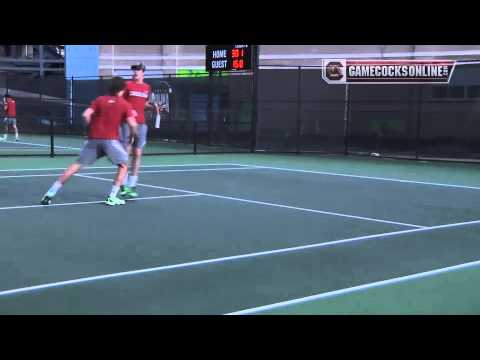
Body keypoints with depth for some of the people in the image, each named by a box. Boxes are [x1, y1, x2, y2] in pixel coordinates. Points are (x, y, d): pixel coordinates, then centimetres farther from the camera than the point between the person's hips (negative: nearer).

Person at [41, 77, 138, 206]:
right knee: (124, 165, 14)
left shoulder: (99, 100, 11)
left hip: (94, 138, 4)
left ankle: (50, 193, 7)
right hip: (111, 139, -3)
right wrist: (133, 134, 13)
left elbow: (86, 115, -1)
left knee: (77, 165, 8)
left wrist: (92, 127, 15)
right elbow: (132, 124, -7)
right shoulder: (125, 104, 5)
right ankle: (112, 197, 5)